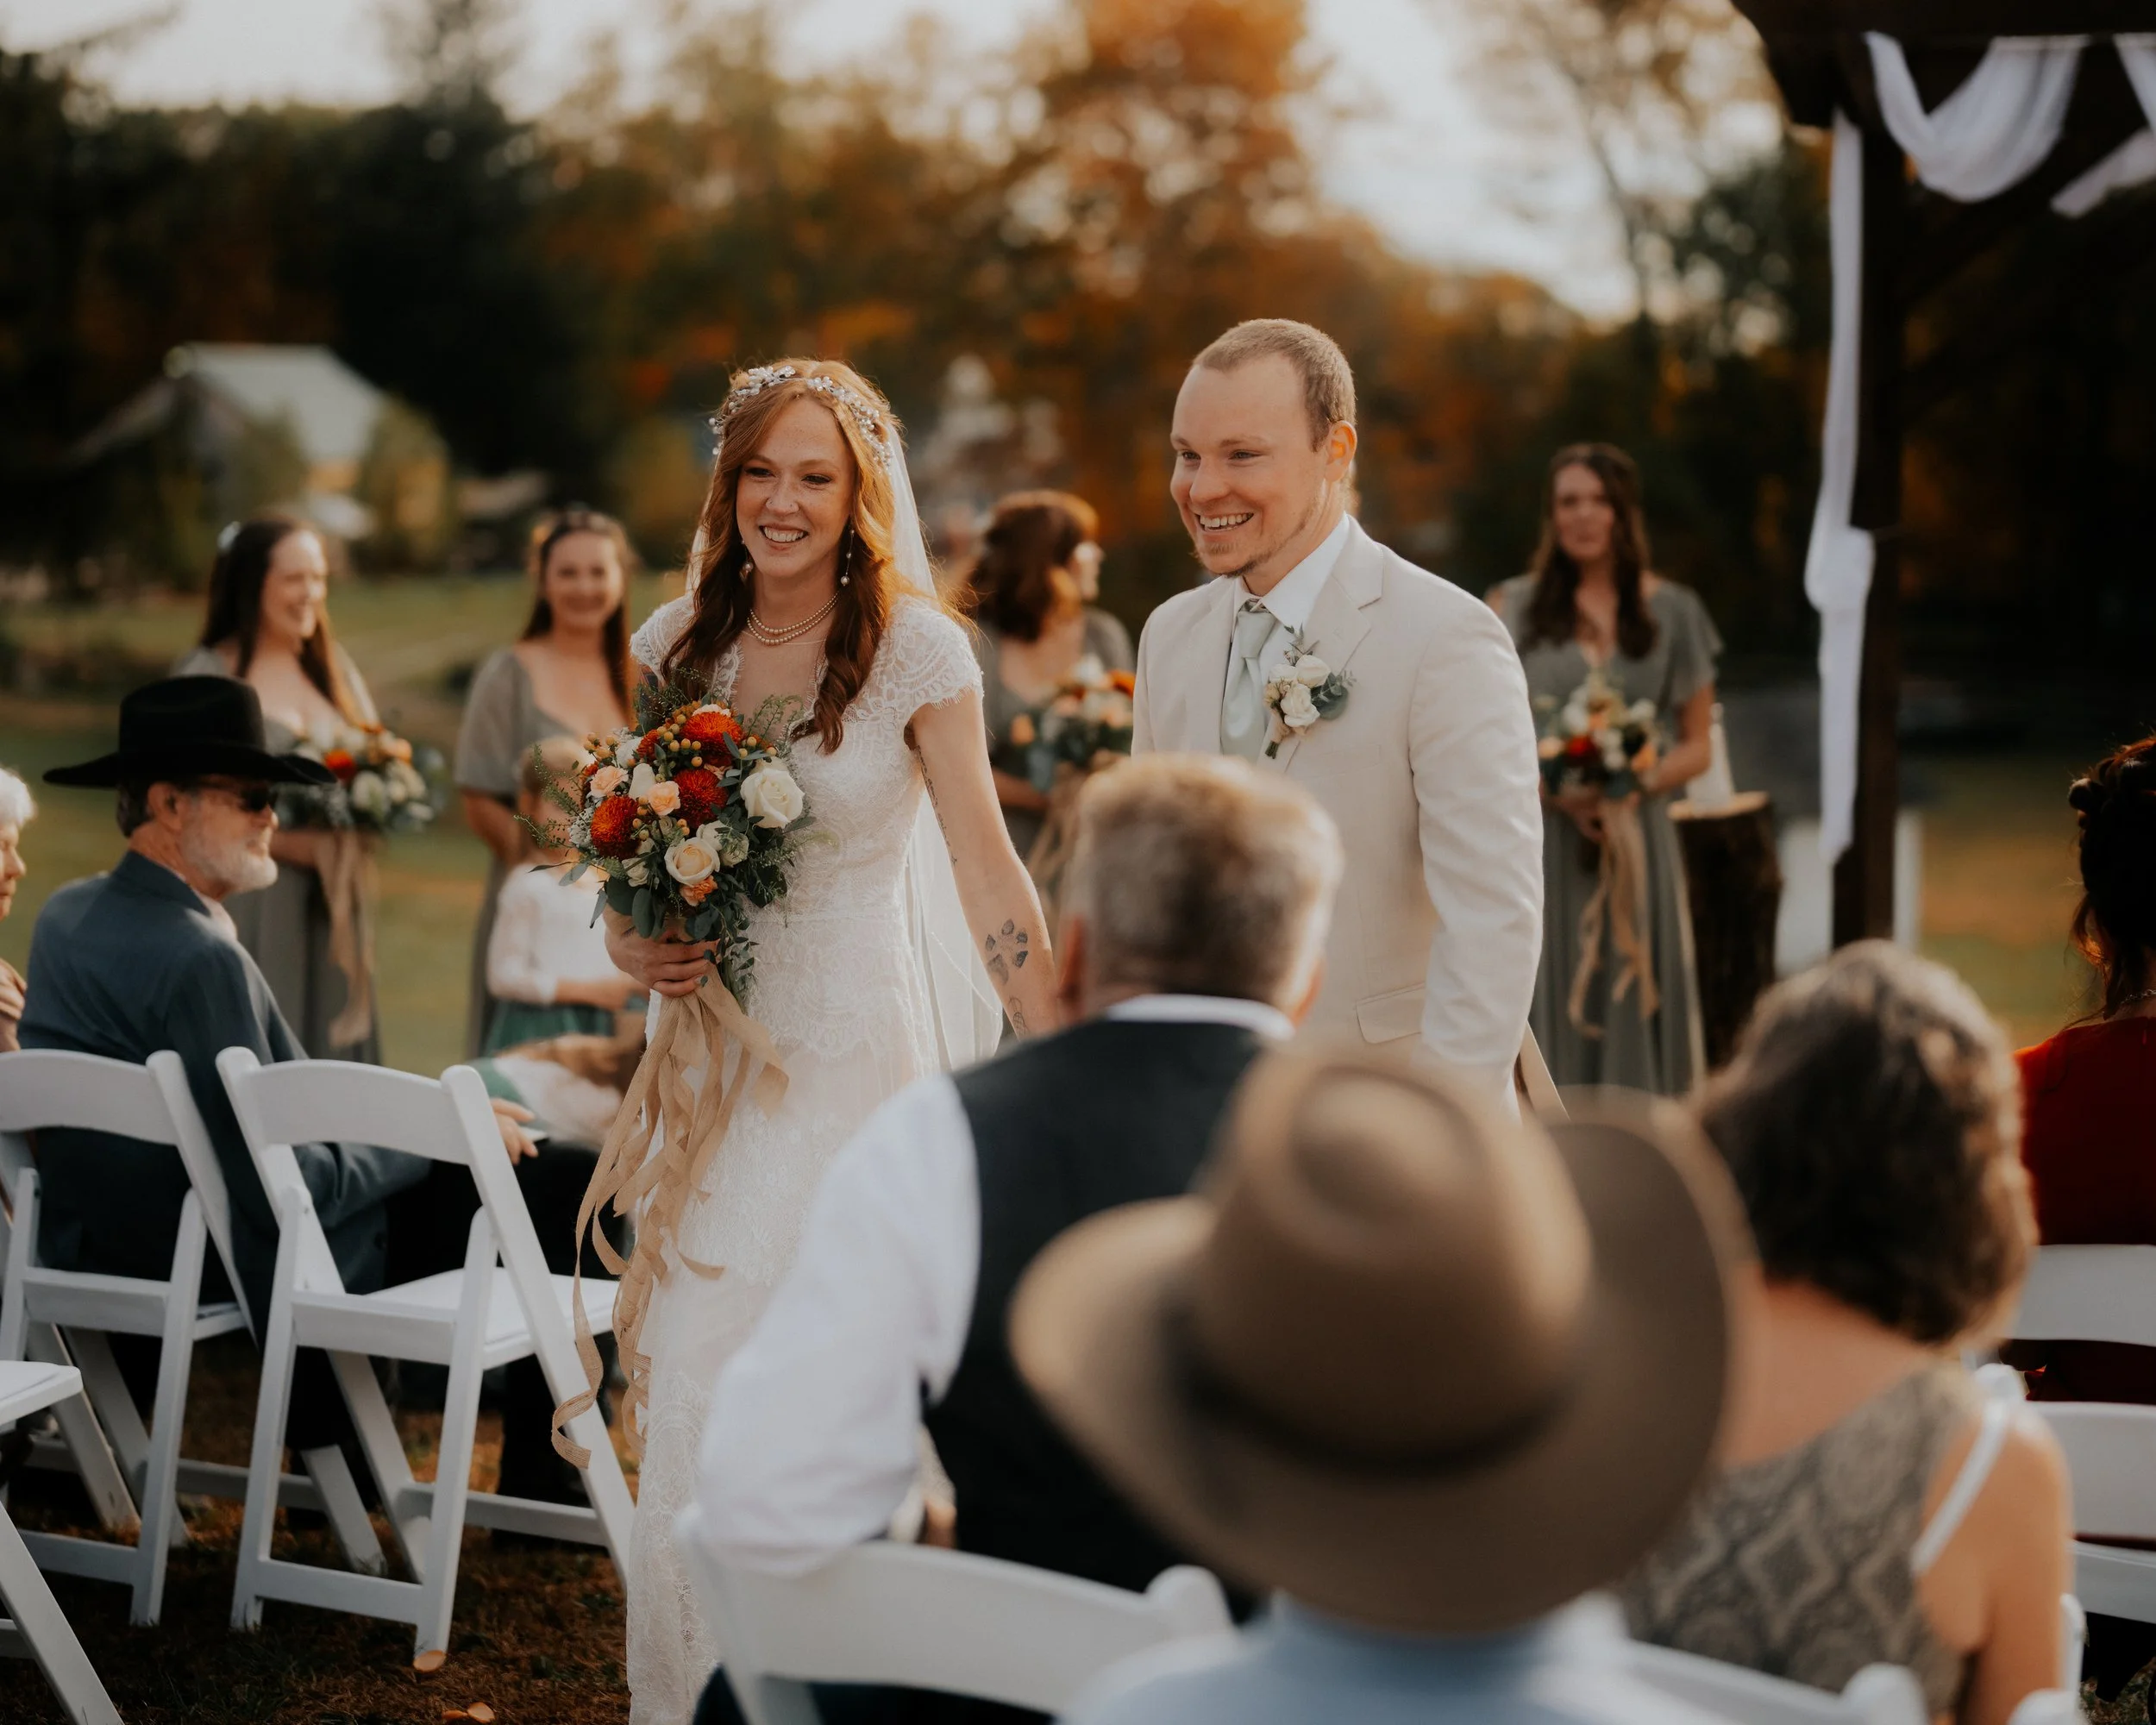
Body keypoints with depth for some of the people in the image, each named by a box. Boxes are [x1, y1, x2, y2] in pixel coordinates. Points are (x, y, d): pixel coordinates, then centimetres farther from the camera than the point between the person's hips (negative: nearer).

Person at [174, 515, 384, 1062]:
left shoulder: (335, 669, 14)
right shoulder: (205, 677, -3)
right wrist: (280, 840, -18)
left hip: (329, 903, 5)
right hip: (245, 904, -5)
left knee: (331, 1058, 3)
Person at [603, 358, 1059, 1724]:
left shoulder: (914, 649, -7)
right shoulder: (676, 642, 5)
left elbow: (984, 863, -9)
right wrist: (631, 943, -5)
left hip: (857, 1047, -4)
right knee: (697, 1383, 5)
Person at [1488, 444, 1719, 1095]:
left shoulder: (1673, 612, 9)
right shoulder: (1513, 608, 7)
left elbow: (1697, 744, 10)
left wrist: (1640, 785, -10)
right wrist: (1557, 792, -14)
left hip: (1637, 840, 1)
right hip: (1541, 843, -1)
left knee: (1635, 1010, 0)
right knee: (1550, 1011, -3)